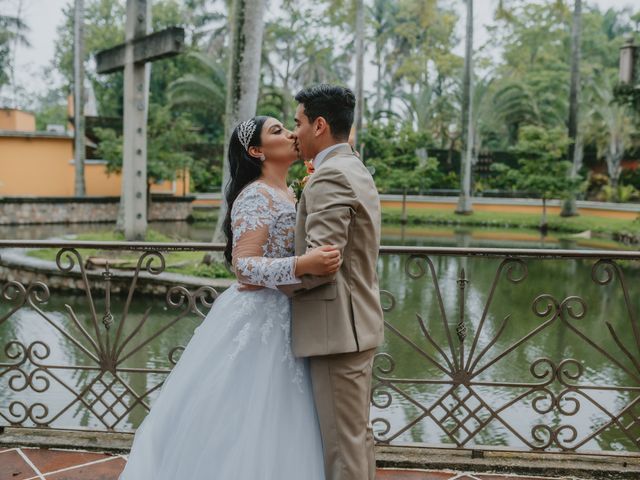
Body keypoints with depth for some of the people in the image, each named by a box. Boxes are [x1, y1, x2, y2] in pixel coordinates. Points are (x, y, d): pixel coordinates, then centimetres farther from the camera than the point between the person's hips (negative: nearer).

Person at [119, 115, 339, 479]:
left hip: (280, 323, 9)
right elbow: (245, 266, -24)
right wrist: (303, 266, -36)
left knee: (264, 428, 16)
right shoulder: (256, 197, -15)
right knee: (244, 425, 2)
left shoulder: (288, 195, 11)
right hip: (257, 322, -9)